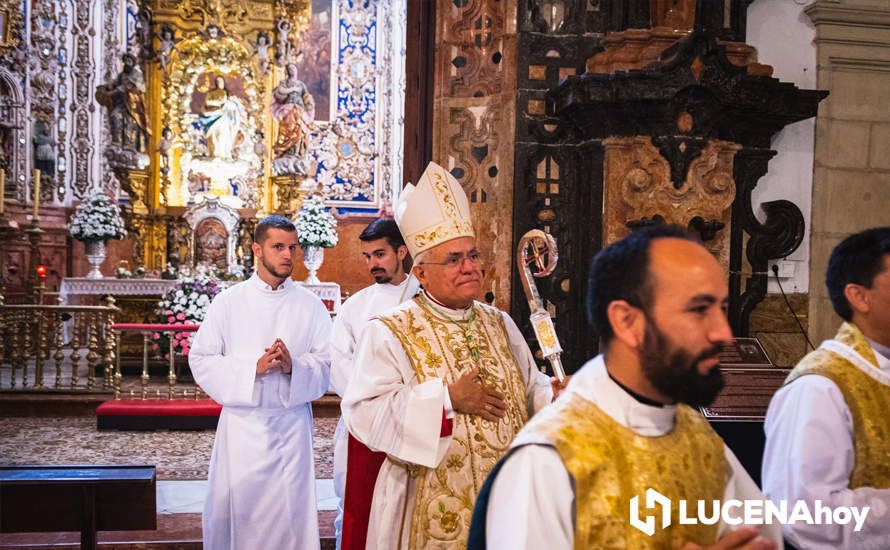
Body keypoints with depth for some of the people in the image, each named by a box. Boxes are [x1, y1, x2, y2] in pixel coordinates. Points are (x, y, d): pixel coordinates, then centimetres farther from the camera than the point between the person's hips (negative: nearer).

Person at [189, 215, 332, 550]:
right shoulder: (228, 302, 2)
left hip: (292, 425, 0)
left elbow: (328, 362, 0)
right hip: (241, 424, 0)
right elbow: (201, 361, -2)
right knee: (235, 507, 4)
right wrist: (253, 368, -14)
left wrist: (294, 366, -18)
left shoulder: (311, 305, 3)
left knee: (289, 509, 4)